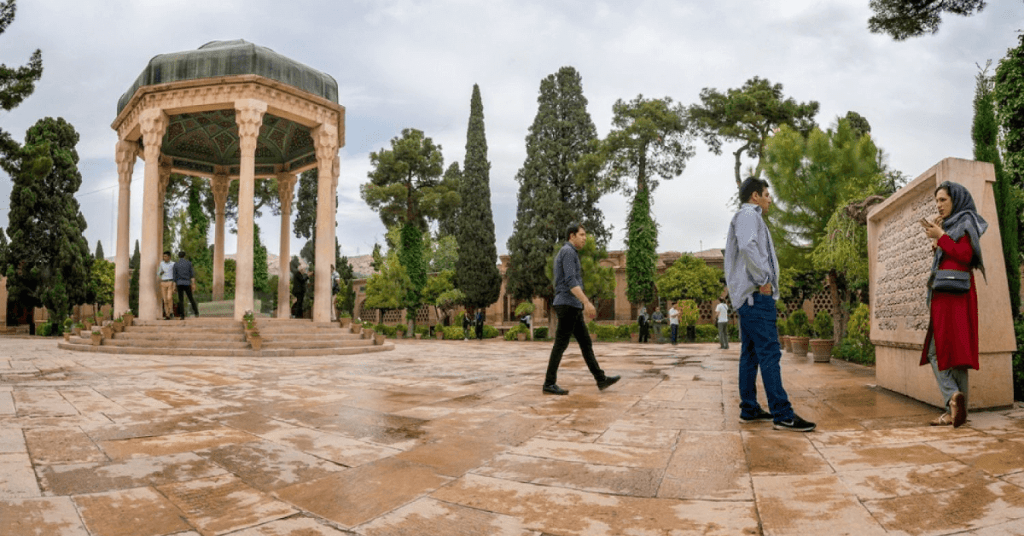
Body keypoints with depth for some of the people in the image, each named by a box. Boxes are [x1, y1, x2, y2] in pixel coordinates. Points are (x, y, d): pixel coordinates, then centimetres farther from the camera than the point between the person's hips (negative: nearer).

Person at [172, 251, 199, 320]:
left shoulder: (175, 264, 1)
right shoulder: (189, 263, 2)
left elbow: (174, 277, 1)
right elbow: (192, 274, -2)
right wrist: (193, 284, -1)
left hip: (179, 284, -1)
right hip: (187, 284, 1)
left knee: (181, 300, 1)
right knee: (191, 298, 15)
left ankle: (183, 316, -4)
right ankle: (196, 312, 10)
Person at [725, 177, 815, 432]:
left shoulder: (749, 217, 27)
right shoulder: (749, 215, -5)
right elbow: (747, 247, -24)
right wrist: (763, 281, -19)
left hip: (750, 297, 11)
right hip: (756, 295, -11)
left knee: (750, 354, 9)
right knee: (769, 353, -12)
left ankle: (749, 409, 13)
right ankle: (783, 414, -13)